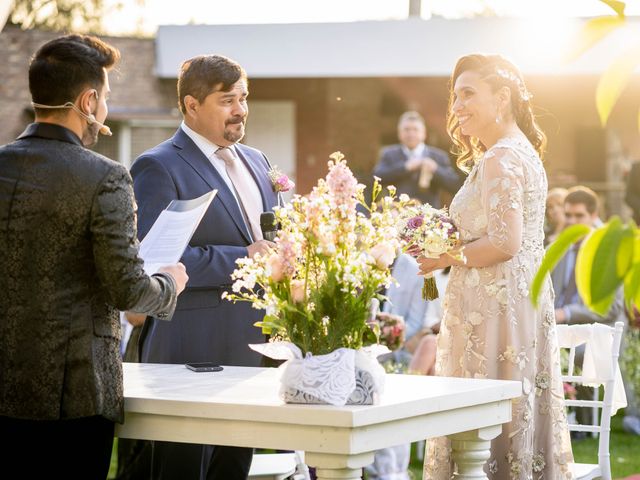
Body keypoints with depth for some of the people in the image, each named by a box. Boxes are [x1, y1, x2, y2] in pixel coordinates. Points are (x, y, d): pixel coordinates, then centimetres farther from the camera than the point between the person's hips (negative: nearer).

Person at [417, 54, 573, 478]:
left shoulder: (499, 160, -14)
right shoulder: (522, 152, 17)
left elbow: (504, 243, -21)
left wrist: (445, 258, -10)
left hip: (494, 307, -10)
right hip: (522, 303, 10)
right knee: (518, 412, 11)